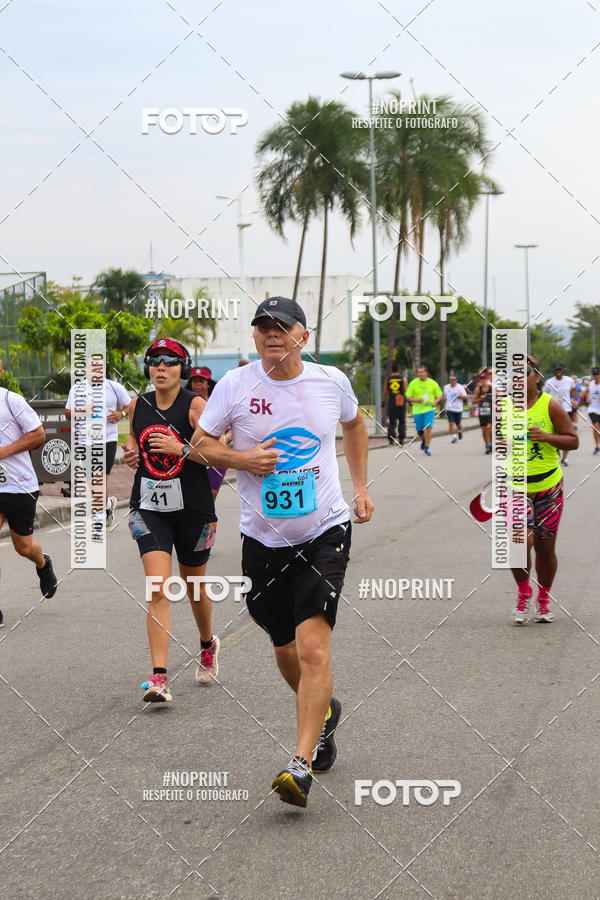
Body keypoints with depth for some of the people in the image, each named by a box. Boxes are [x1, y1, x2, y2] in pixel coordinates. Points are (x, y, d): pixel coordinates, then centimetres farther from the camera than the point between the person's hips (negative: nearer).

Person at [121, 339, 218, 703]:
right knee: (158, 590, -13)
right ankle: (160, 677, -17)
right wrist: (131, 456, 0)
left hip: (192, 509, -2)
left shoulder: (196, 405, -8)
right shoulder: (138, 406, 5)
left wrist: (181, 449, -24)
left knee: (194, 587, 16)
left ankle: (208, 645, 47)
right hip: (149, 507, 2)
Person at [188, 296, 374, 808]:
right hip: (264, 538, 2)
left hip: (324, 533, -2)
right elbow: (200, 444, 5)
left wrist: (361, 487, 18)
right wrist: (240, 458, -14)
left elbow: (354, 424, 21)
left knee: (313, 648, -17)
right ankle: (324, 711, 45)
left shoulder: (331, 382, -1)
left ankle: (302, 765, -18)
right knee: (286, 651, 13)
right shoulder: (235, 385, -4)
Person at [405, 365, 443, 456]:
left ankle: (426, 448, -9)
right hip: (417, 410, 1)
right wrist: (416, 400, -16)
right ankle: (423, 441, 42)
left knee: (429, 427, -17)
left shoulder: (432, 383, 1)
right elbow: (408, 397, 3)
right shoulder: (413, 383, 0)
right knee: (419, 431, 8)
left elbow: (439, 395, 11)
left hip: (429, 409, -1)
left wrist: (435, 402, -10)